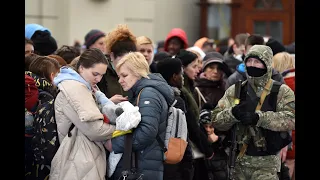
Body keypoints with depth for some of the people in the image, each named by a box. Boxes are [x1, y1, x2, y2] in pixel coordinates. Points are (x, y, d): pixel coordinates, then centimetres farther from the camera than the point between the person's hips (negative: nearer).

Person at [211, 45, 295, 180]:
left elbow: (290, 120, -17)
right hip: (239, 161, 3)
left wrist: (258, 118, -27)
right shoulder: (235, 90, 8)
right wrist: (232, 113, -21)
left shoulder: (281, 92, -1)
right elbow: (216, 120, 1)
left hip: (267, 164, -3)